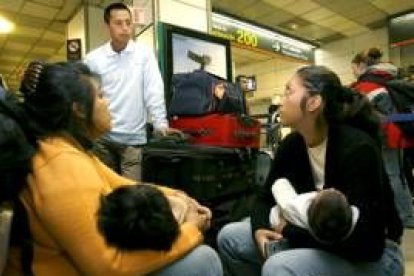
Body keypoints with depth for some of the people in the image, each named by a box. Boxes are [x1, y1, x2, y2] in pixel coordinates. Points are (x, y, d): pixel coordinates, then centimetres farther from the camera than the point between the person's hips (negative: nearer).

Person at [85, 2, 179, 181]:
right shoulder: (93, 59, 3)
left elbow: (153, 90, -6)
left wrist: (160, 123, -14)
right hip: (102, 136, 2)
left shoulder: (144, 53, 0)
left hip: (133, 137, -2)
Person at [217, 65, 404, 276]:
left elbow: (364, 242, -28)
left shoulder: (357, 148, -25)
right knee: (229, 237, -1)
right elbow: (265, 196, 4)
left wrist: (289, 229, -22)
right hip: (318, 240, 7)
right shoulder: (291, 144, -5)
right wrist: (260, 229, -17)